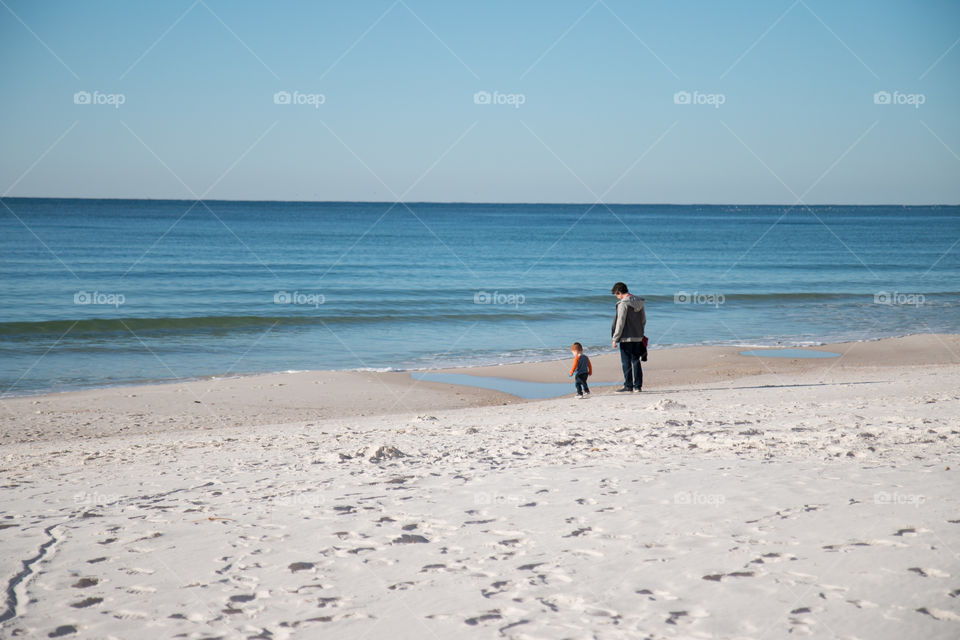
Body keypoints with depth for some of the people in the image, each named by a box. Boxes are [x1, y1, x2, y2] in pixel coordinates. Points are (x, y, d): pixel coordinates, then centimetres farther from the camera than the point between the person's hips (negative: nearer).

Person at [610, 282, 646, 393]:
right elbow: (643, 320, 15)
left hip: (626, 338, -7)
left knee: (626, 363, 0)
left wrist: (615, 338, -11)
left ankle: (628, 386, 0)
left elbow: (620, 323, -16)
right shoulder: (639, 302, 9)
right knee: (636, 362, 11)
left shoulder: (623, 304, -14)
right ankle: (637, 386, 13)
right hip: (638, 338, 7)